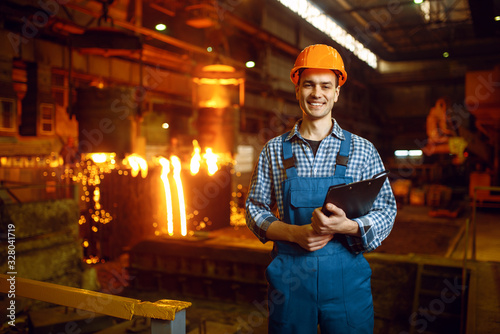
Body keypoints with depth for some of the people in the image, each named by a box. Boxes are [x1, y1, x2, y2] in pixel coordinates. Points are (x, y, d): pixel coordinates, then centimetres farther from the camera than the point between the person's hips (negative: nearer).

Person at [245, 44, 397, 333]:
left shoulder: (363, 150, 3)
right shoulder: (274, 150, 4)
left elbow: (386, 209, 2)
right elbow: (255, 208, 6)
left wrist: (347, 226, -19)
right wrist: (296, 233, -12)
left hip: (347, 277, 0)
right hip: (289, 277, 1)